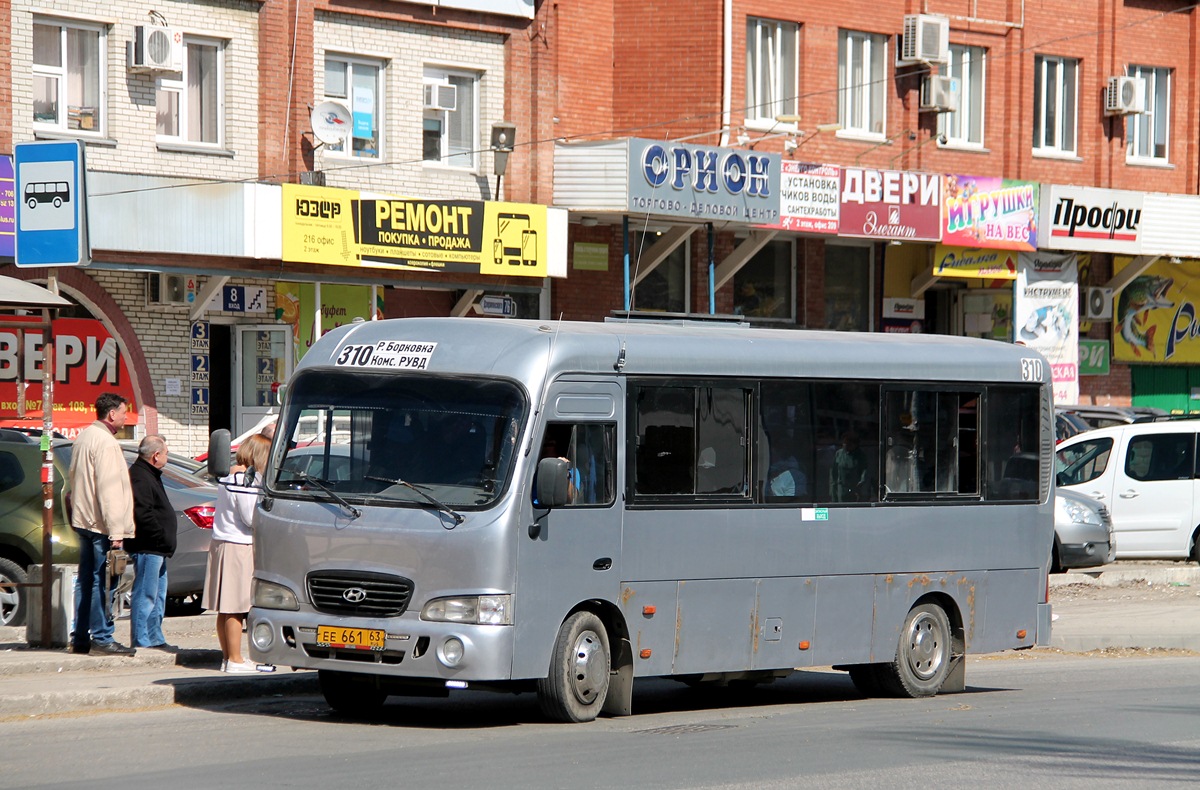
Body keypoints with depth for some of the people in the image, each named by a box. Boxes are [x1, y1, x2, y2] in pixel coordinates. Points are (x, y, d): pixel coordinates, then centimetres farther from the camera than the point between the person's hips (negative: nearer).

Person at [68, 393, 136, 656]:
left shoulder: (84, 436, 14)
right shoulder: (105, 442, -16)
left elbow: (73, 476, 23)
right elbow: (108, 489, -21)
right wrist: (115, 530, -22)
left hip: (83, 520, 10)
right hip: (101, 524, -10)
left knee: (86, 580, 13)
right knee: (103, 582, -8)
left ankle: (80, 638, 16)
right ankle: (101, 639, -8)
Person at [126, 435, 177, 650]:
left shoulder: (149, 475, 20)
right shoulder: (140, 477, -16)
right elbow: (142, 515, -25)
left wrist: (166, 540, 15)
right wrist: (162, 537, -19)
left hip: (156, 550, 11)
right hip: (147, 548, -11)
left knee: (158, 596, 16)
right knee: (145, 595, -8)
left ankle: (155, 639, 23)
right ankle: (142, 641, -7)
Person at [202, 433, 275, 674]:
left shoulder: (229, 476, 14)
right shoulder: (245, 480, -16)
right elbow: (252, 518, -18)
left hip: (221, 544, 10)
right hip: (239, 548, -10)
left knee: (225, 609, 12)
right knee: (235, 608, -7)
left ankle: (227, 656, 18)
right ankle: (235, 660, -5)